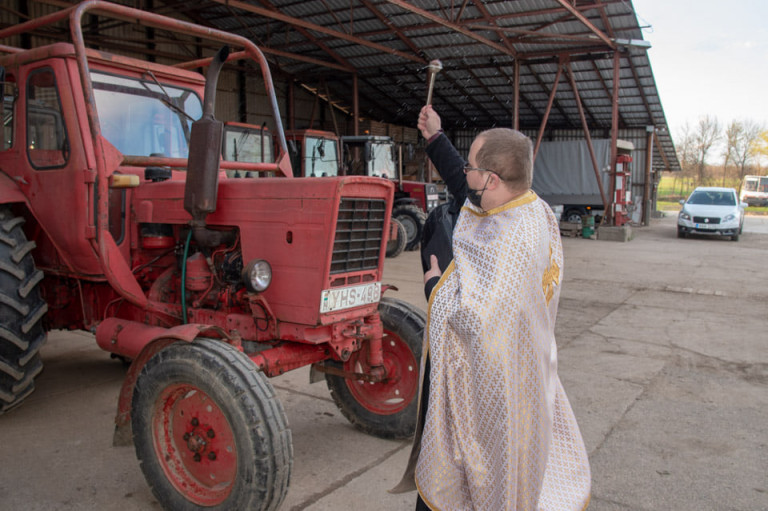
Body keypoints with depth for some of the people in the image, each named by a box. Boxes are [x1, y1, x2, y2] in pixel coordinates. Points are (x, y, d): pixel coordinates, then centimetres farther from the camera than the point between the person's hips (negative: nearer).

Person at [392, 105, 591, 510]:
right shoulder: (531, 209, -4)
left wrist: (434, 283, -15)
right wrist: (434, 139, 16)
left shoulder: (508, 242, -33)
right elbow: (467, 190, 12)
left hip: (483, 380, -10)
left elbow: (470, 317, -33)